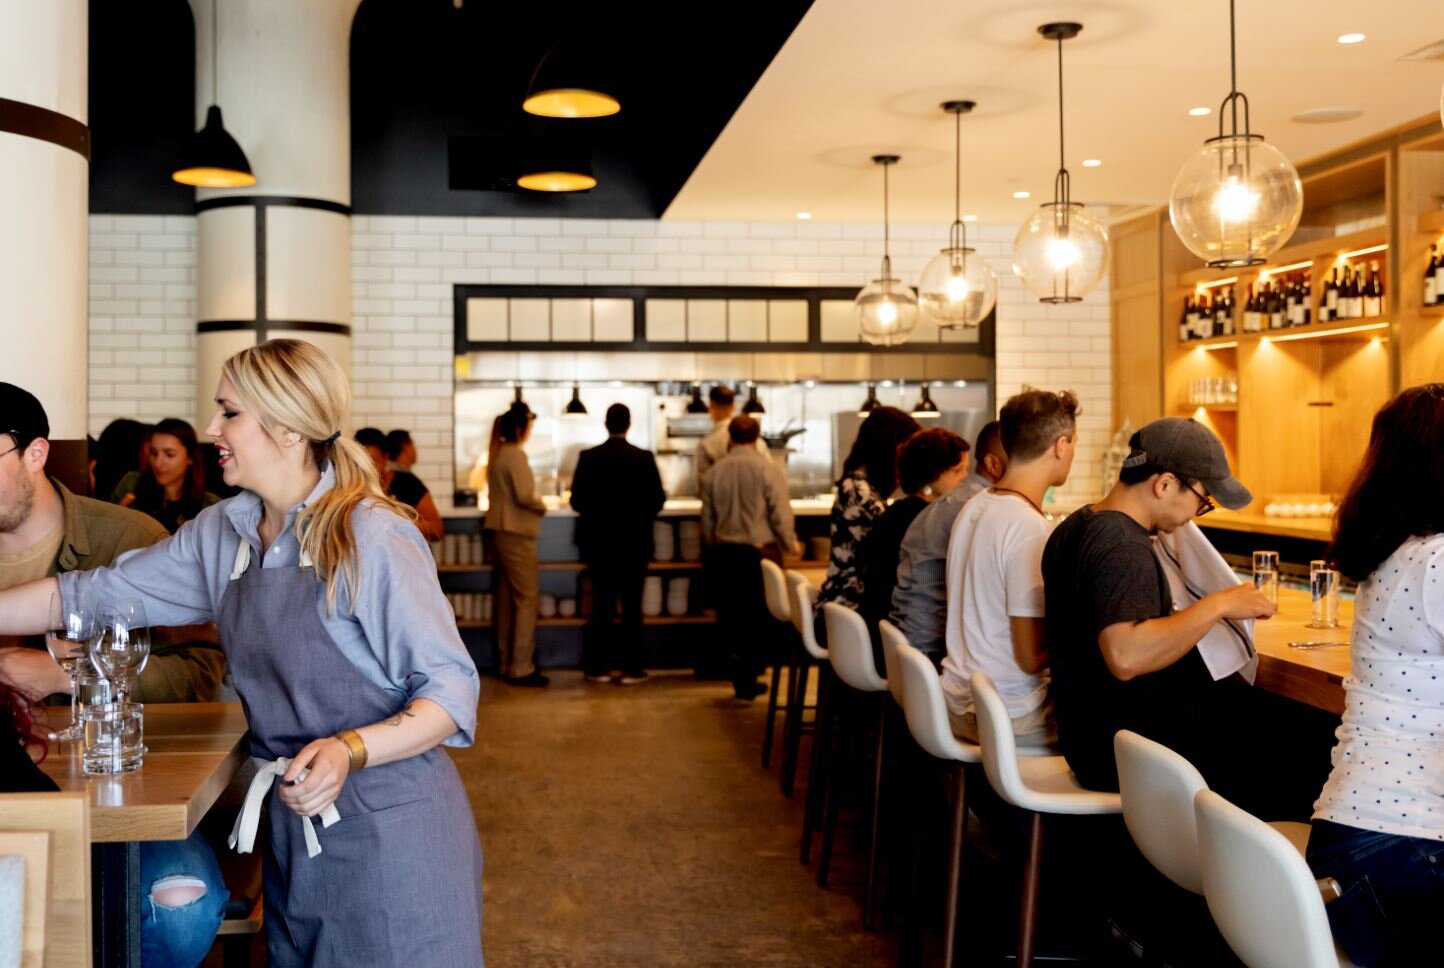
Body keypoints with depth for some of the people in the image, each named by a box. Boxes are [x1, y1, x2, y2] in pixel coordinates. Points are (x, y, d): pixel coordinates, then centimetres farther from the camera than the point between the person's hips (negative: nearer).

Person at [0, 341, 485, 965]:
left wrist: (349, 750, -30)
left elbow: (451, 690, -17)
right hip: (295, 827, 6)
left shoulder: (371, 537, -17)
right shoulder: (221, 534, 5)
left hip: (389, 828, -6)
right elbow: (93, 596, 8)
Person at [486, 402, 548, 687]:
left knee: (506, 599, 12)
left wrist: (534, 502, 12)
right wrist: (542, 505, -2)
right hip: (516, 534, -9)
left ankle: (505, 664, 18)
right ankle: (521, 668, -6)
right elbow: (524, 495, -21)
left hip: (499, 532, 9)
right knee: (527, 599, -6)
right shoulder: (516, 455, -15)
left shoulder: (497, 454, 12)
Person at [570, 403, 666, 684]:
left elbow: (577, 502, -3)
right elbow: (656, 501, -5)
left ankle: (599, 666, 9)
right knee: (632, 606, 4)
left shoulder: (588, 458, -5)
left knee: (602, 606, 8)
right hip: (635, 543, -1)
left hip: (600, 543, 1)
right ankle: (631, 668, 5)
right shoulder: (644, 458, -7)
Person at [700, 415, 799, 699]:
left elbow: (707, 519, 8)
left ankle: (739, 674, 10)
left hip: (723, 553, 3)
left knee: (730, 616, 11)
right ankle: (747, 679, 12)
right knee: (757, 617, 8)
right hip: (759, 551, -3)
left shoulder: (715, 471, 2)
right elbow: (780, 513, -10)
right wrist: (791, 543, 7)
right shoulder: (767, 468, -9)